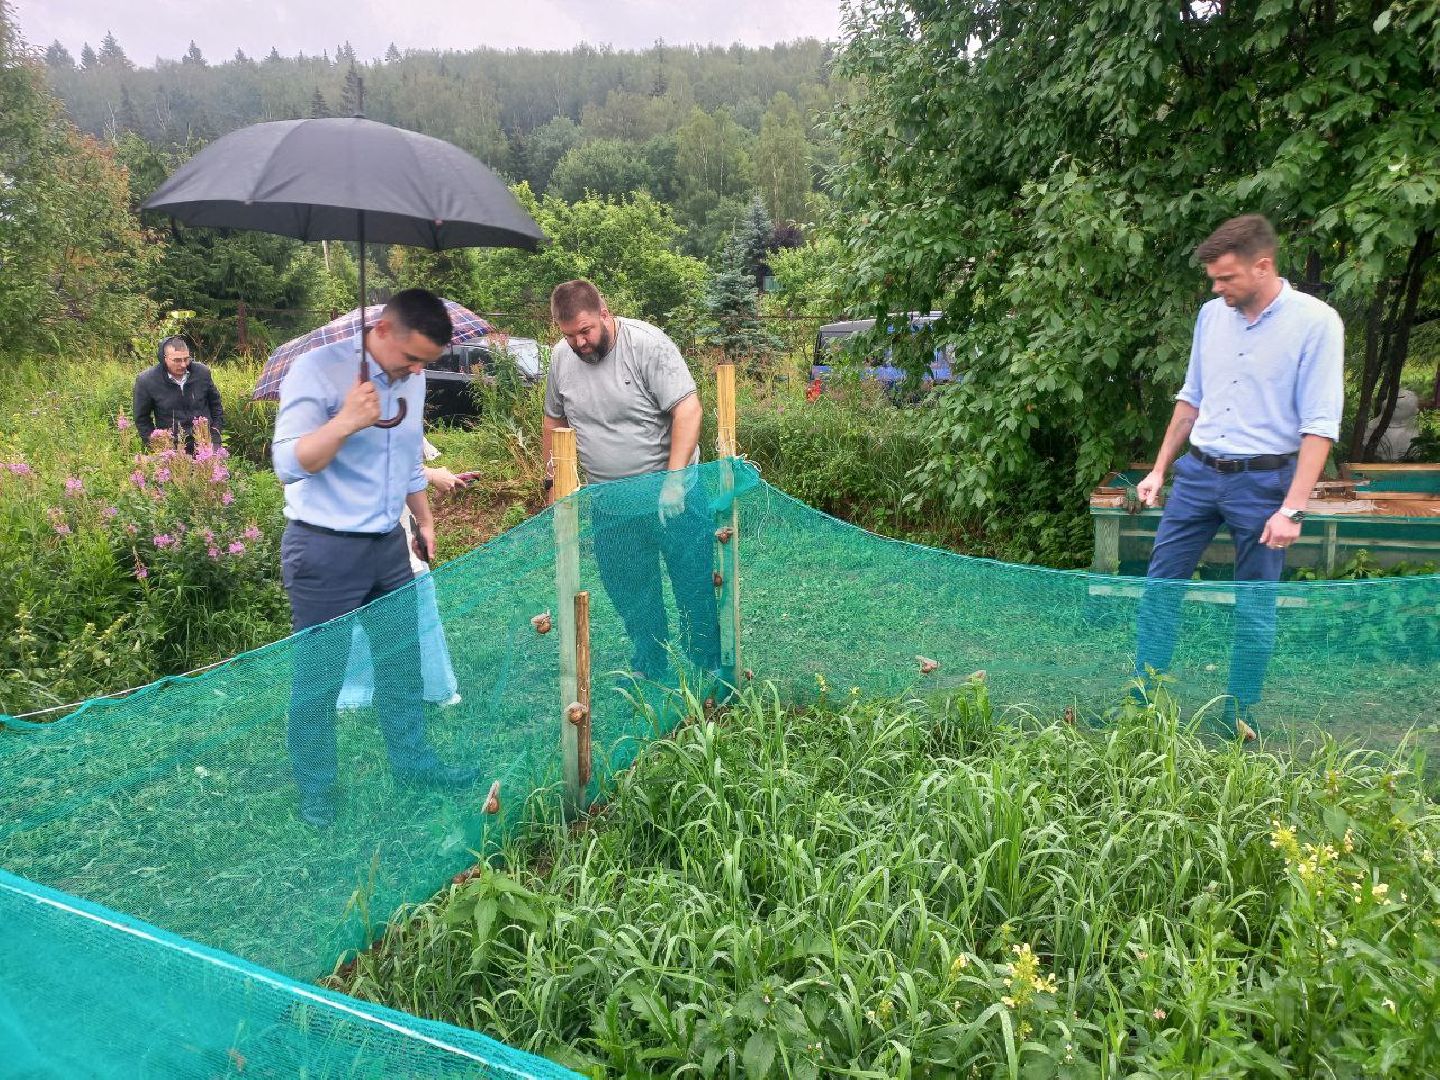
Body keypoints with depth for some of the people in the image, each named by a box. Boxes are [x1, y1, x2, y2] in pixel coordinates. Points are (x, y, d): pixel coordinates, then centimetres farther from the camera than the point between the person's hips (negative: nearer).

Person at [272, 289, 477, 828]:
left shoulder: (410, 379, 4)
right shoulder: (316, 370, -16)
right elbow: (288, 464, -23)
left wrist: (424, 520, 20)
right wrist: (346, 421, -36)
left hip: (388, 543, 7)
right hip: (324, 549, -6)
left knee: (403, 659, 17)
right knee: (318, 677, 6)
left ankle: (412, 760, 35)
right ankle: (315, 793, 23)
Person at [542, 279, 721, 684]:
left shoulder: (649, 344, -16)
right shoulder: (560, 356, 0)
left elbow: (688, 410, -20)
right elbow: (554, 422, 14)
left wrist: (673, 480, -25)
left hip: (670, 495, -4)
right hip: (609, 506, 5)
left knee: (695, 584, 4)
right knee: (630, 594, 15)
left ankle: (709, 668, 23)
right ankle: (650, 671, 34)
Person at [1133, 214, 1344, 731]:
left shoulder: (1315, 322, -11)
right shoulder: (1212, 315, 5)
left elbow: (1319, 426, -14)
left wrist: (1292, 509, -19)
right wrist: (1159, 470, 14)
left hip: (1262, 482, -5)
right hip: (1198, 473, 5)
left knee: (1255, 609, 6)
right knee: (1160, 585, 5)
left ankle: (1240, 720, 19)